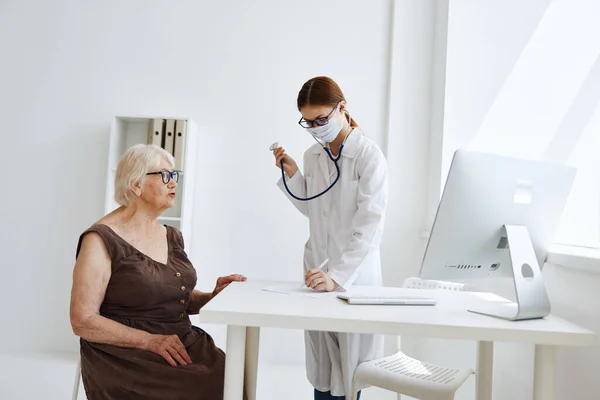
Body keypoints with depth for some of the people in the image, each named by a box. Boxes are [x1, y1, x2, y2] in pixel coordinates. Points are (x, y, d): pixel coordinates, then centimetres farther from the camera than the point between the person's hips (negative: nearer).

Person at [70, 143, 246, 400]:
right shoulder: (102, 239, -11)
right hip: (127, 357, -6)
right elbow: (83, 320, -14)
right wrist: (150, 341, -22)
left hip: (183, 345, 7)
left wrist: (213, 296, -2)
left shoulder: (172, 236, 11)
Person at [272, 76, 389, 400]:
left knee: (349, 368, 7)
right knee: (320, 365, 14)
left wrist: (337, 276, -30)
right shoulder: (312, 156, 7)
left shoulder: (369, 156, -13)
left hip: (354, 272, -5)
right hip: (317, 269, 6)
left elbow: (370, 227, -20)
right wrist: (291, 173, 3)